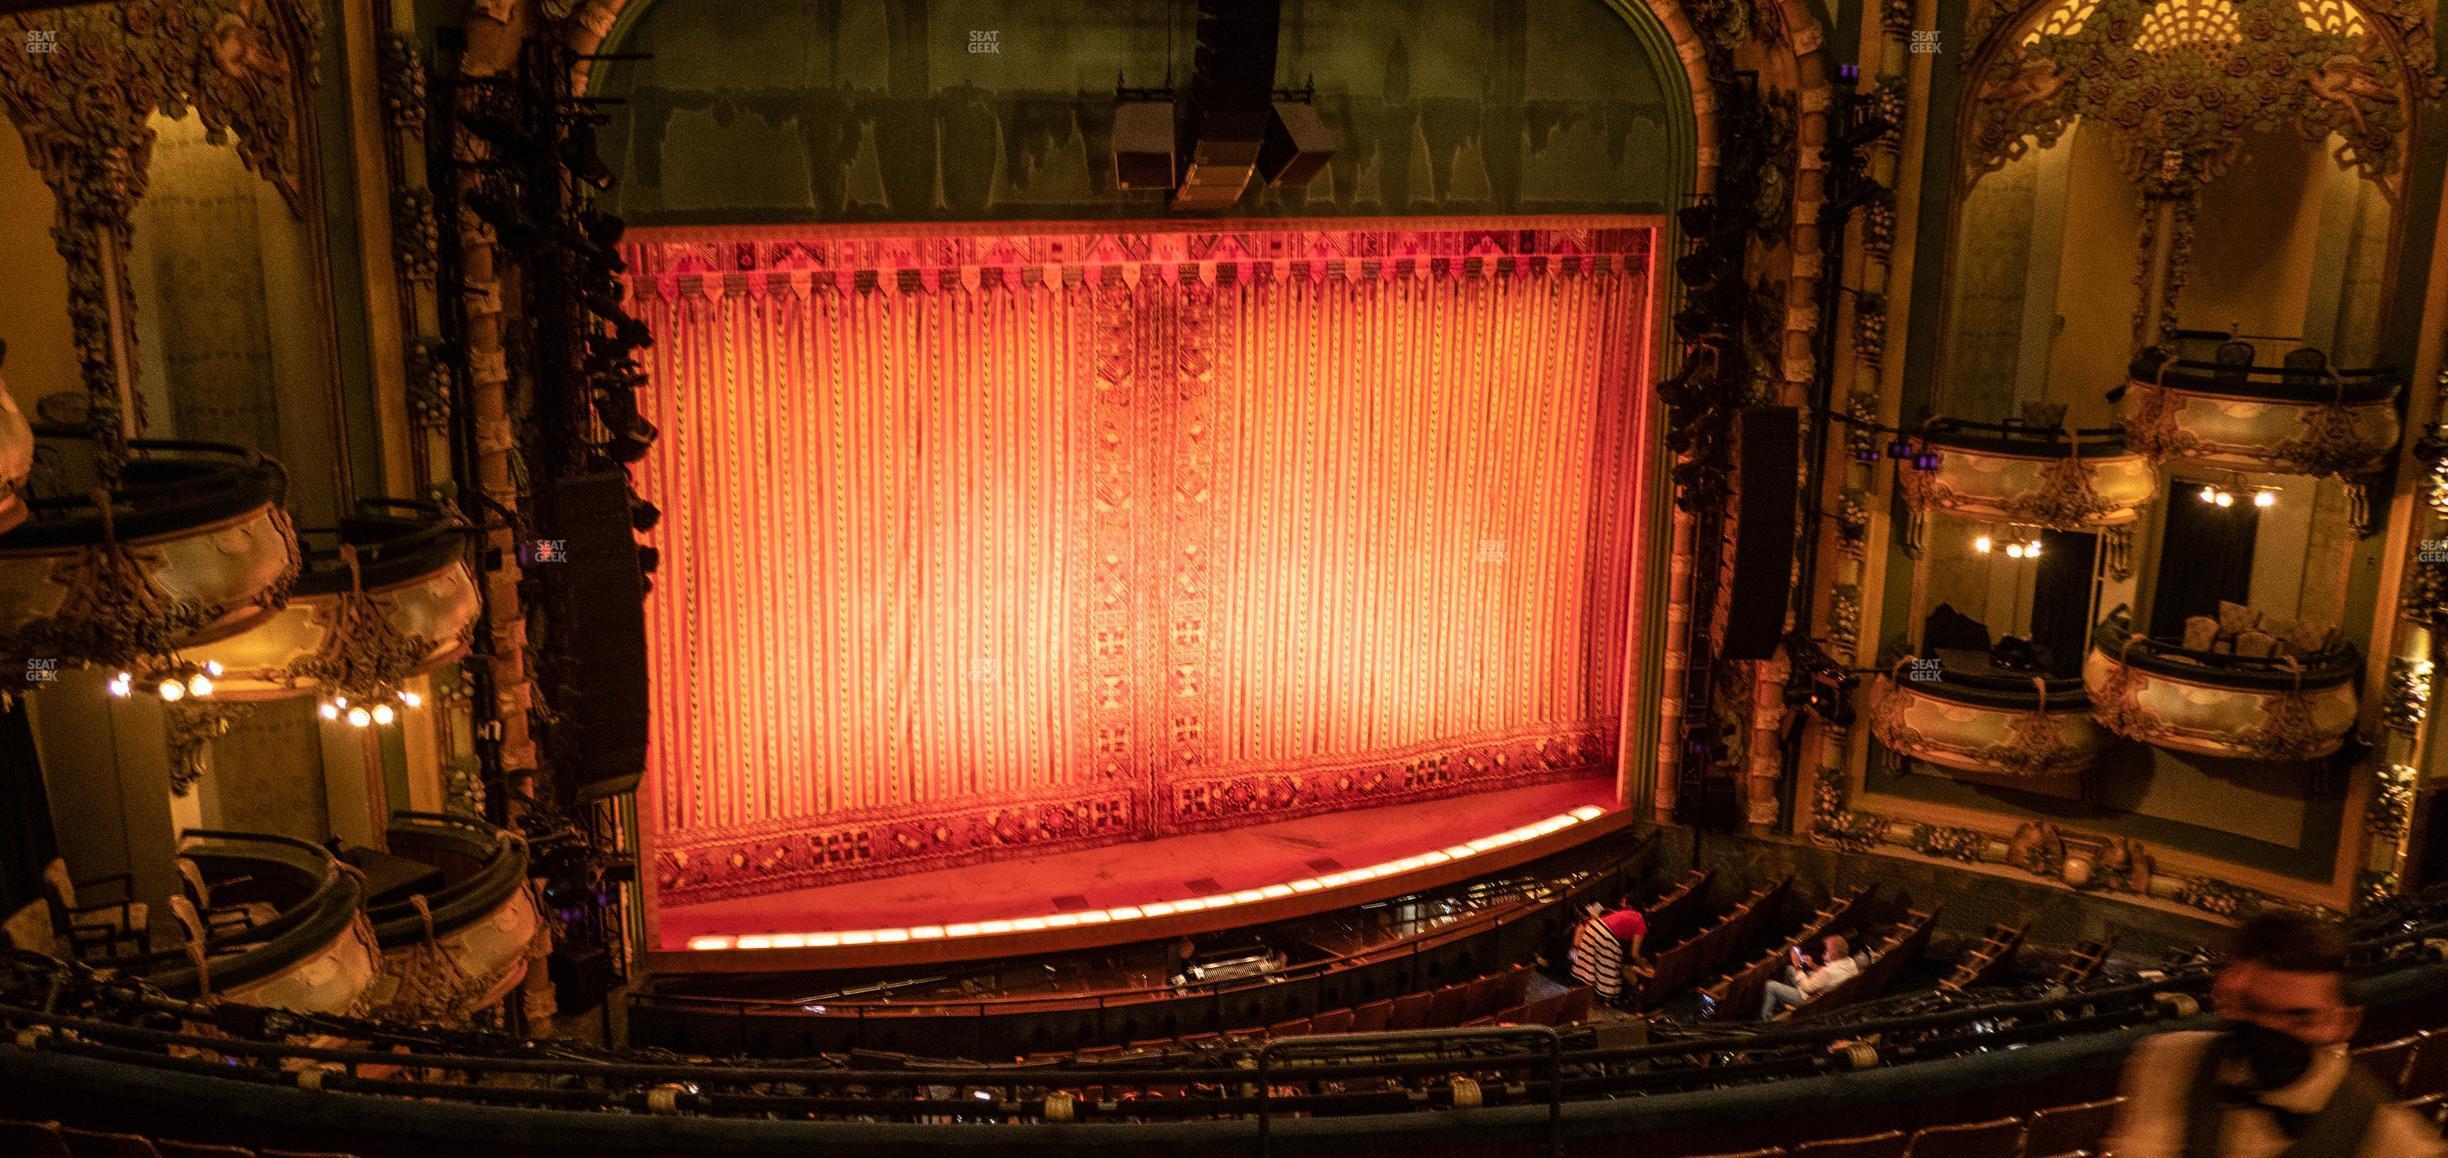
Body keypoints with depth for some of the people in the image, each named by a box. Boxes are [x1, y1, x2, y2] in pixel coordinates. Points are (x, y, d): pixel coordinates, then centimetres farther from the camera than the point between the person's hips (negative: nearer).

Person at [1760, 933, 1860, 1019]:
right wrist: (1813, 965, -3)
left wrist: (1797, 967, -18)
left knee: (1770, 986, -1)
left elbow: (1807, 987, -26)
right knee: (1789, 969, 25)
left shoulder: (1829, 971, -40)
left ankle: (1764, 1018, 18)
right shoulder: (1849, 961, -12)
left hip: (1809, 998, -9)